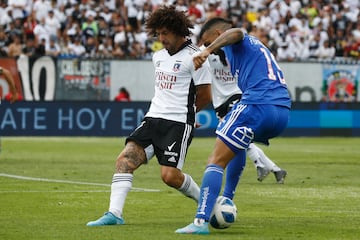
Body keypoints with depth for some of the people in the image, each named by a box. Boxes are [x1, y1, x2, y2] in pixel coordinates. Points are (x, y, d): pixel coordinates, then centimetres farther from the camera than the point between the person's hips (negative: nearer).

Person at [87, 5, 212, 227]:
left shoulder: (194, 57, -9)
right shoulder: (159, 56, 15)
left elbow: (205, 96, -4)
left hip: (179, 123, -7)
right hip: (153, 118, 7)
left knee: (170, 175, -15)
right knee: (125, 159, -12)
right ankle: (115, 214, -16)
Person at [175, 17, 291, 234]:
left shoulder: (238, 43, 7)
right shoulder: (256, 46, 34)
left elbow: (235, 33, -19)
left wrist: (207, 51, -33)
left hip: (258, 105, -9)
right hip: (283, 111, 9)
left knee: (216, 161, -7)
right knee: (237, 144, 36)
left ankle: (201, 221, -19)